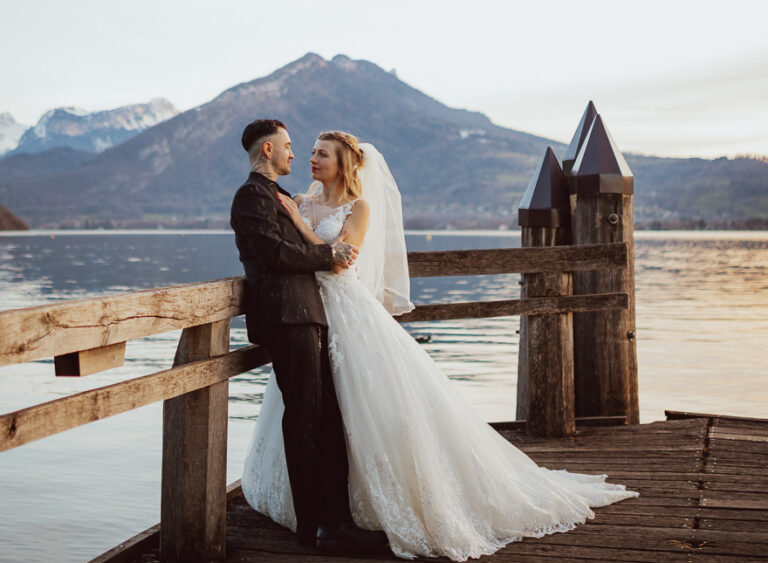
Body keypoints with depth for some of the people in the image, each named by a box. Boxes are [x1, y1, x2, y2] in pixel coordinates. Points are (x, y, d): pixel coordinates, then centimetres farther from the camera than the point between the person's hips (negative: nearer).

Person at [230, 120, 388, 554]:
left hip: (308, 315, 10)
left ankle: (335, 521, 6)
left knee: (330, 417, 5)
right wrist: (327, 255, -6)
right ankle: (313, 526, -2)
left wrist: (332, 252, 10)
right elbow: (274, 253, -16)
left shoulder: (278, 196, 28)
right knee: (304, 417, -7)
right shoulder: (253, 195, -5)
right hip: (287, 316, -10)